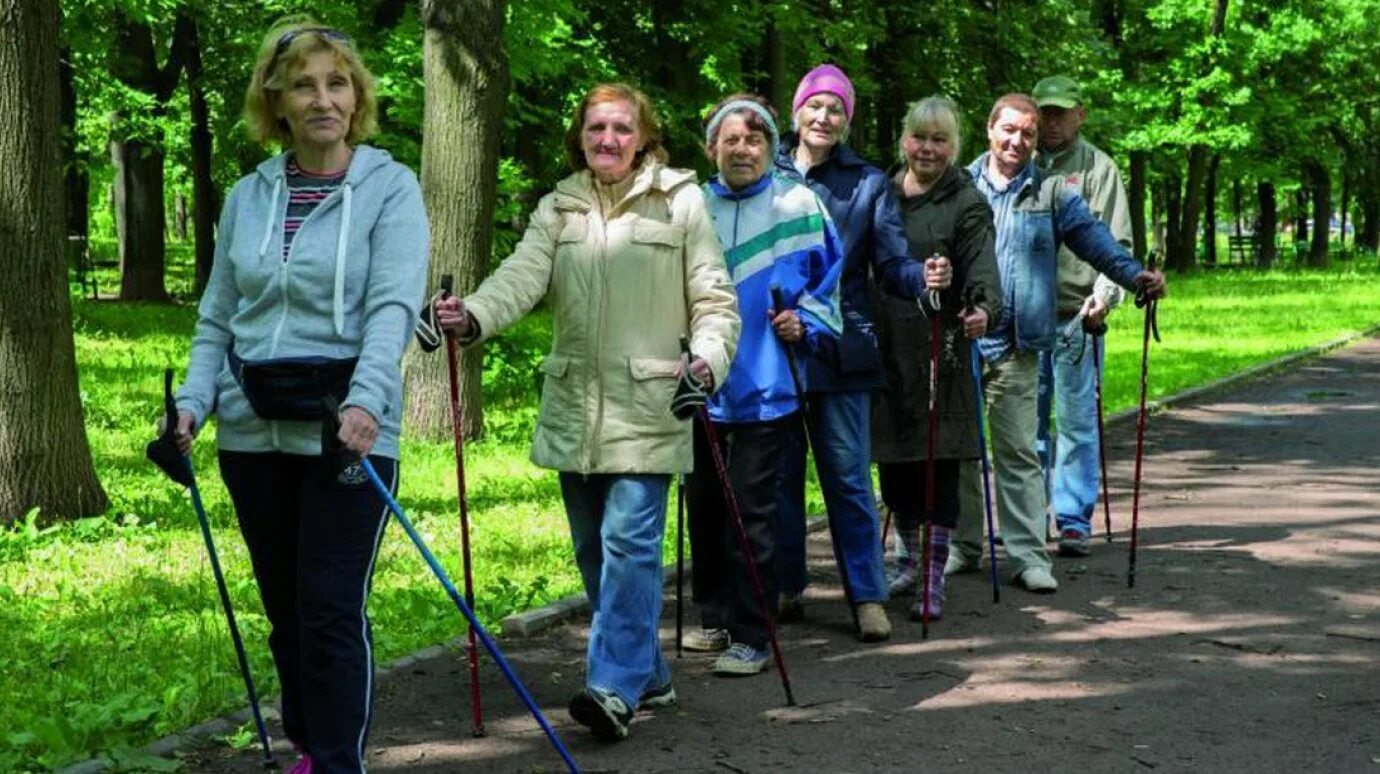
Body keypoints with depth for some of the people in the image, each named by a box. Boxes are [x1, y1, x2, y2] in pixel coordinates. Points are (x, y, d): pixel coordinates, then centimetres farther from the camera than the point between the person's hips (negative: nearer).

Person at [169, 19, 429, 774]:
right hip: (253, 429, 5)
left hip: (346, 429, -5)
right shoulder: (247, 196, 9)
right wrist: (194, 400, -3)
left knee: (333, 610, -6)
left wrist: (367, 399, -32)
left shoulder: (389, 188, -4)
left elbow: (392, 307, -16)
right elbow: (218, 316, 12)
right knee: (285, 607, 14)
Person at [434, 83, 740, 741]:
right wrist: (472, 318, -27)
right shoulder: (558, 209, 10)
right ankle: (647, 675, 25)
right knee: (593, 550, 11)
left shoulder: (681, 202, 1)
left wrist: (708, 359, -18)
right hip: (573, 408, 5)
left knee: (628, 540, -13)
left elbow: (715, 300, 1)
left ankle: (615, 686, -13)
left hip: (647, 407, -5)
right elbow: (522, 277, -7)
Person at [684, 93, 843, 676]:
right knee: (704, 507, 12)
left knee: (751, 514, -4)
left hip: (765, 387, -3)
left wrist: (804, 323, -7)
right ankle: (714, 618, 27)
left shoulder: (799, 206, 0)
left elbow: (828, 283, 9)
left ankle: (751, 637, 3)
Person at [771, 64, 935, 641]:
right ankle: (785, 588, 20)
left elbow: (892, 264, 0)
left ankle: (868, 596, 5)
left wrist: (922, 277, -21)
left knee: (848, 475, -1)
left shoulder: (868, 183, 5)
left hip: (840, 352, -1)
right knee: (780, 473, 9)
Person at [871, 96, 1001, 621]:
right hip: (885, 347, 4)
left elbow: (981, 266, -16)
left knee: (939, 460, -2)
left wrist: (983, 307, -37)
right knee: (892, 458, 10)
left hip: (940, 350, -4)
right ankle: (908, 557, 31)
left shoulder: (967, 203, -3)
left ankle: (934, 580, 7)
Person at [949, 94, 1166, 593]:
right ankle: (962, 545, 20)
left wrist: (1134, 274, -17)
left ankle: (1027, 555, 2)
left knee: (1018, 451, 0)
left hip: (1018, 345, 0)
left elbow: (1093, 238, 0)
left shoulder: (1051, 193, 9)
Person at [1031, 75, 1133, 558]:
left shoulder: (1097, 168, 3)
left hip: (1076, 315, -3)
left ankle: (1075, 521, 5)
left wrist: (1104, 295, -17)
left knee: (1077, 421, -1)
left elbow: (1115, 242, -3)